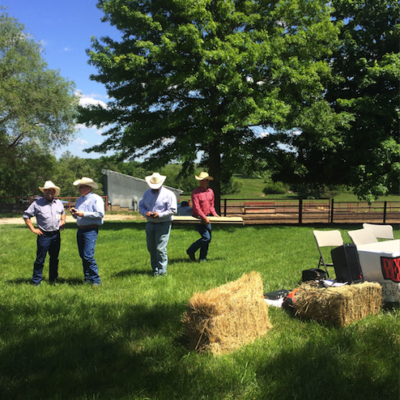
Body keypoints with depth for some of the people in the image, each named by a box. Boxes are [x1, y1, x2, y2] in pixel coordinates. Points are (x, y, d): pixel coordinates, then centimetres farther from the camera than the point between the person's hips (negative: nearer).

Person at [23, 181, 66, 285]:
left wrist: (63, 221, 9)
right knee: (40, 259, -2)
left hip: (56, 235, 4)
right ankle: (36, 281, 7)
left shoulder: (59, 203, 10)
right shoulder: (37, 203, -4)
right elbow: (26, 216, 0)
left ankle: (53, 279, 24)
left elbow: (63, 213, 29)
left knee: (54, 258, 12)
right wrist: (33, 229, -5)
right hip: (44, 235, -4)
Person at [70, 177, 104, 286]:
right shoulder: (79, 200, 20)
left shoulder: (96, 199, -4)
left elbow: (100, 214, -16)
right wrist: (74, 213, 3)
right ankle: (87, 278, 19)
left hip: (91, 230, -8)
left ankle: (96, 280, -5)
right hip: (80, 230, 8)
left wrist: (84, 214, -16)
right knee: (83, 256, 9)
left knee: (88, 255, -14)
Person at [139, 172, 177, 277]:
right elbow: (141, 206, 15)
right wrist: (145, 212, -7)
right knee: (151, 248, 11)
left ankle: (162, 271, -1)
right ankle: (155, 269, 24)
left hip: (163, 225, -6)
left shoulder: (168, 194, -6)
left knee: (160, 248, -10)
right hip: (150, 224, 6)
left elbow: (172, 210, -10)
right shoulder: (147, 193, 13)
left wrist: (159, 214, -20)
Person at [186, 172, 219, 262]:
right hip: (198, 218, -7)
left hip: (207, 218, 7)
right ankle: (191, 251, 6)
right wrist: (204, 217, -22)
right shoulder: (195, 192, -12)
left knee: (208, 238, 7)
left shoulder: (210, 192, 8)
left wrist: (214, 214, 3)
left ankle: (203, 258, 20)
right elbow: (196, 207, -18)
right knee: (206, 237, -13)